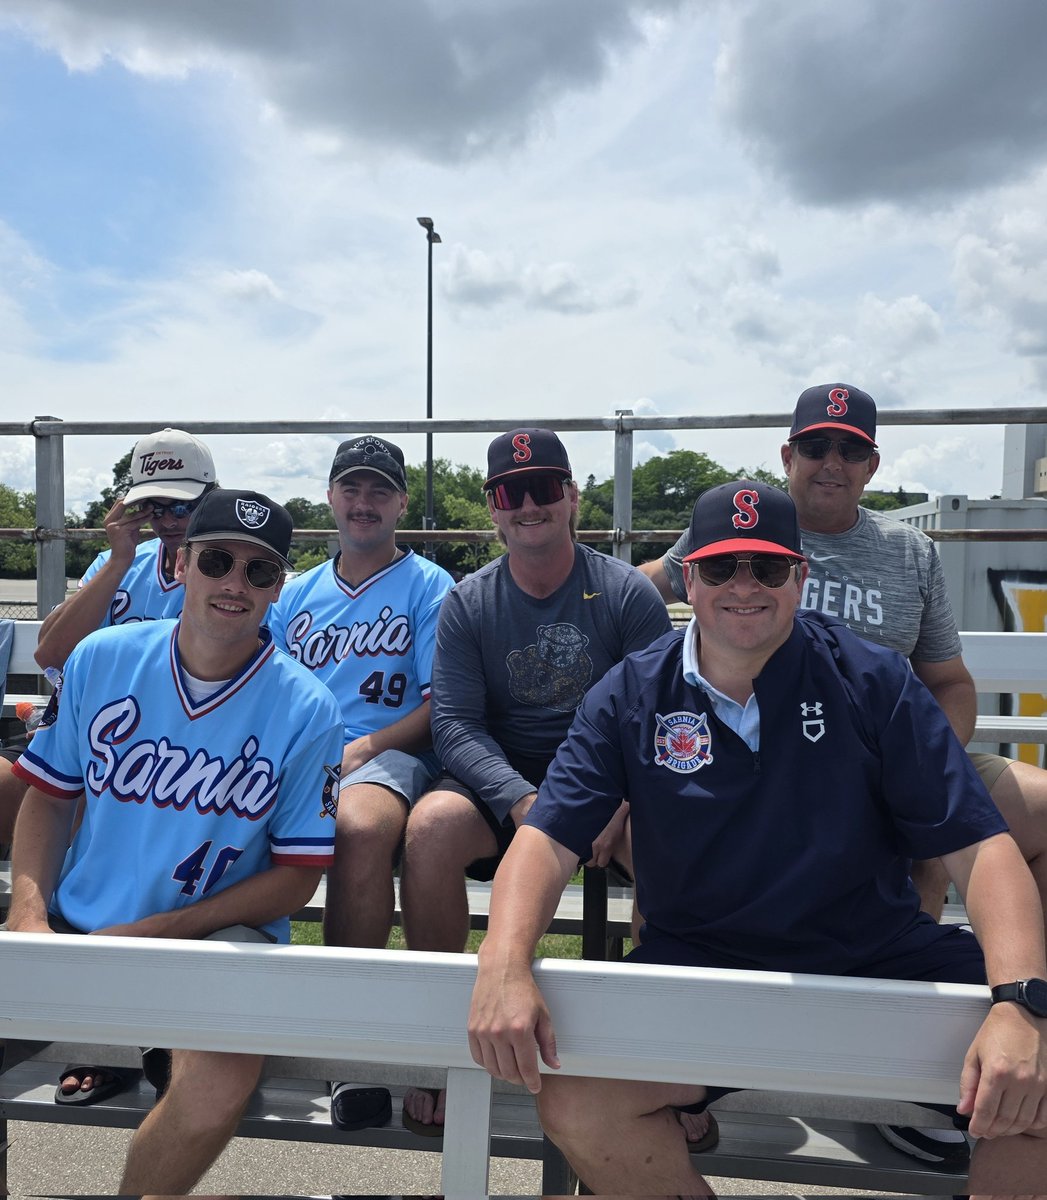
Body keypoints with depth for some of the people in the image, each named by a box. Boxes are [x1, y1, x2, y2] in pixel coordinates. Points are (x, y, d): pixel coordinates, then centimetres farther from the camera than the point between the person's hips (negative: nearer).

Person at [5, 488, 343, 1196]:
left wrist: (146, 933, -13)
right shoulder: (101, 659, -1)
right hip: (73, 926, 3)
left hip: (218, 934, -3)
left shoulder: (305, 709, -11)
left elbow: (297, 877, -8)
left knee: (223, 1077, -28)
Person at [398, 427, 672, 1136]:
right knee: (431, 823, -29)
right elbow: (455, 723, -5)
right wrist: (523, 802, -24)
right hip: (501, 789, 1)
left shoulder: (627, 592, 0)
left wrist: (619, 803, -25)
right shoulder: (468, 603, 4)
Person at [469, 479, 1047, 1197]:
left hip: (881, 959, 1)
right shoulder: (630, 698, -1)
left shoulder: (874, 681, -2)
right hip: (695, 966, 0)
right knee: (574, 1103, -22)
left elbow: (978, 846, -7)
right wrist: (503, 967, -25)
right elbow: (549, 841, -6)